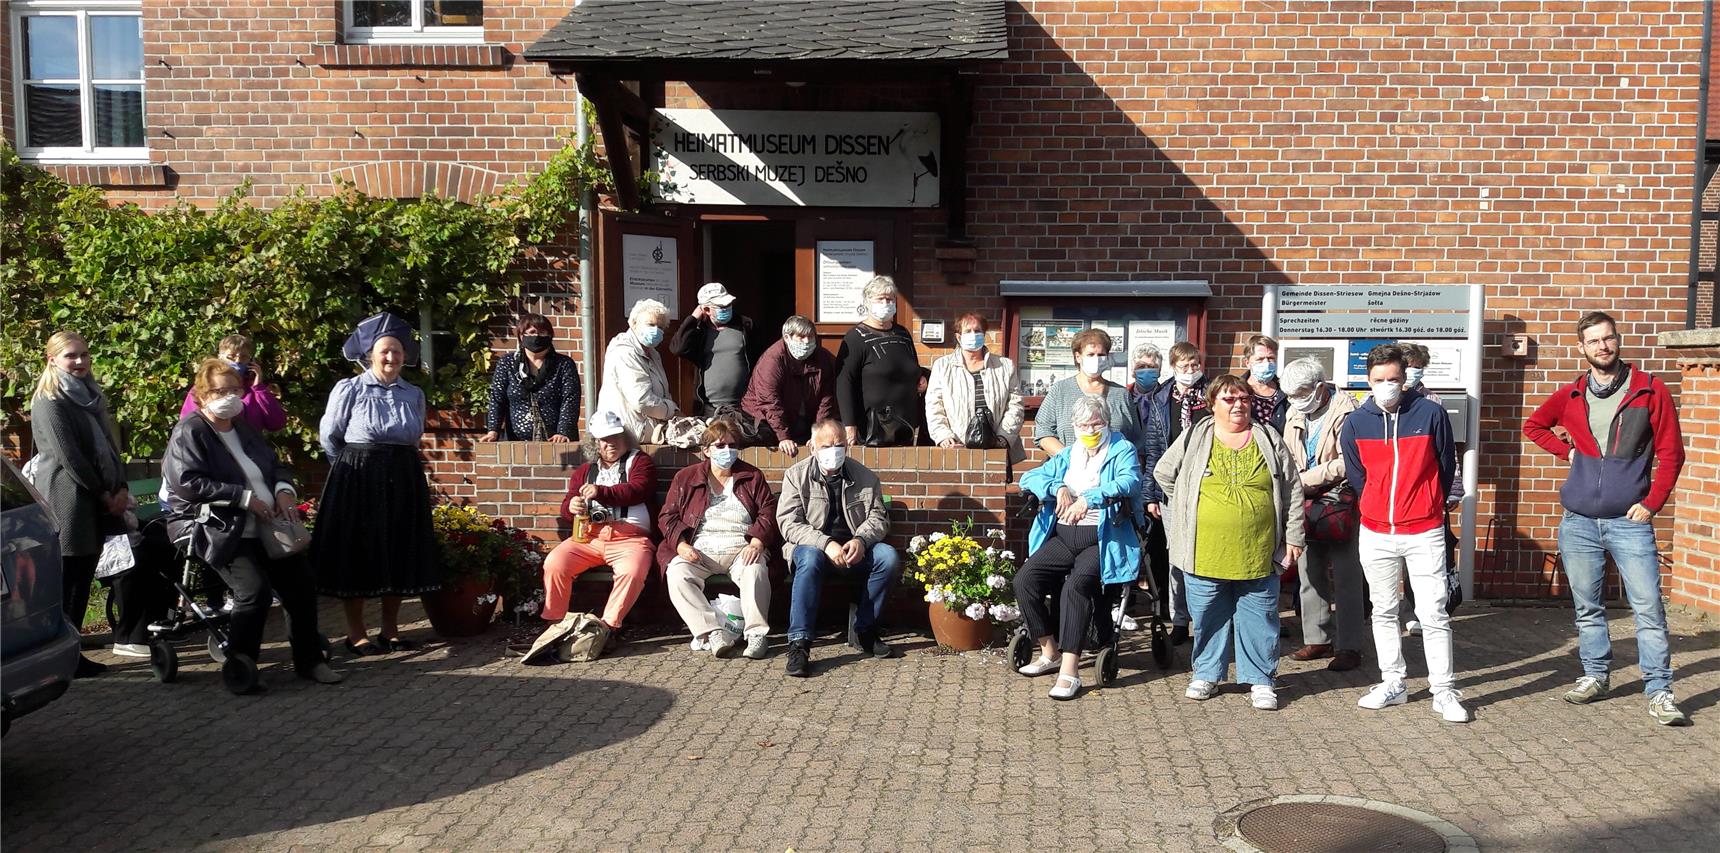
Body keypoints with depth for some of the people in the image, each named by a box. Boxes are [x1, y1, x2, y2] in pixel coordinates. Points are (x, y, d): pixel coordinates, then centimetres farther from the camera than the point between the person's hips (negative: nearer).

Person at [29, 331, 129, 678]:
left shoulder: (91, 395, 17)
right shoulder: (49, 401, -7)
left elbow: (109, 444, 15)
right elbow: (69, 457, -13)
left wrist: (121, 488, 2)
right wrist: (104, 494, -10)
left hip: (98, 503, 8)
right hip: (69, 502, -8)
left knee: (82, 581, 10)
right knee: (65, 581, -3)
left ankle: (73, 653, 17)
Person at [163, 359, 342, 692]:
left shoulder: (244, 427, 18)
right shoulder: (189, 432, -5)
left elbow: (275, 464, 24)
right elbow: (187, 483, -18)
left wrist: (283, 489, 0)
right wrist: (245, 498, -19)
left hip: (266, 526, 8)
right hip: (220, 529, -8)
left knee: (301, 587, 3)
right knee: (255, 591, -25)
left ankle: (308, 659, 19)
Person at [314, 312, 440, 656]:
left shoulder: (414, 394, 8)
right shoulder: (348, 389, -4)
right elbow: (329, 437, 3)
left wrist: (397, 464, 13)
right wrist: (354, 465, 9)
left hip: (404, 483, 4)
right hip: (357, 482, -4)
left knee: (400, 554, 6)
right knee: (357, 554, 0)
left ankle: (390, 630, 17)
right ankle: (356, 633, 9)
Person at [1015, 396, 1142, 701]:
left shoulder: (1122, 450, 6)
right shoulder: (1066, 456, 22)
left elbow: (1129, 482, -15)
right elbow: (1029, 478, 14)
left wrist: (1089, 499, -29)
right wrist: (1058, 488, -7)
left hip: (1103, 539, -5)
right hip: (1063, 536, 5)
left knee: (1076, 584, -32)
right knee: (1025, 580, -18)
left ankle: (1070, 669, -30)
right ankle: (1050, 652, -1)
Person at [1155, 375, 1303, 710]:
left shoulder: (1269, 439, 5)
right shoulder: (1194, 438, 3)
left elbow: (1292, 490, 7)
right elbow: (1163, 473, 14)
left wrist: (1293, 537, 4)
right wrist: (1188, 509, 10)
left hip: (1258, 554, 0)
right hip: (1206, 553, 0)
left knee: (1259, 618, 7)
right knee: (1208, 617, 10)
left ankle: (1261, 680, 18)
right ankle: (1206, 674, 24)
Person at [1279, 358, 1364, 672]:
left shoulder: (1345, 411, -14)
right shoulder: (1295, 414, 10)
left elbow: (1348, 462, -21)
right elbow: (1288, 457, 17)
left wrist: (1307, 478, -19)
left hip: (1341, 503, -7)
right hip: (1306, 503, 7)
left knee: (1345, 577, -3)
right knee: (1309, 574, 11)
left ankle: (1349, 647, 4)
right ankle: (1317, 640, 22)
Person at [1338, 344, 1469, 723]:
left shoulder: (1431, 414, -6)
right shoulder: (1354, 423, 0)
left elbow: (1446, 467, 5)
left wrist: (1429, 508, 11)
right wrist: (1379, 510, 13)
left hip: (1424, 532, -3)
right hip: (1375, 534, 3)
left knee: (1434, 614, -2)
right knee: (1384, 612, 11)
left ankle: (1444, 691, 5)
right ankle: (1392, 683, 22)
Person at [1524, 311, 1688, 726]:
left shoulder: (1650, 390, -2)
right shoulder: (1571, 395, 6)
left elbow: (1671, 453, -1)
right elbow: (1533, 426, 23)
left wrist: (1652, 503, -8)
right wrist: (1566, 450, 8)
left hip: (1629, 521, -3)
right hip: (1578, 523, 3)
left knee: (1649, 609, -5)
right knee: (1587, 609, 11)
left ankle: (1659, 692, 3)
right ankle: (1595, 676, 24)